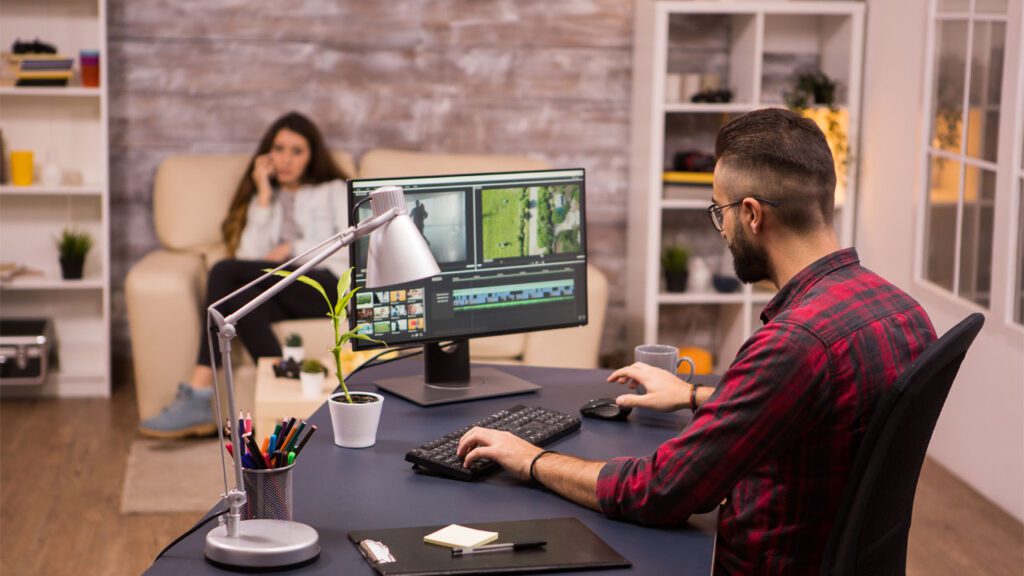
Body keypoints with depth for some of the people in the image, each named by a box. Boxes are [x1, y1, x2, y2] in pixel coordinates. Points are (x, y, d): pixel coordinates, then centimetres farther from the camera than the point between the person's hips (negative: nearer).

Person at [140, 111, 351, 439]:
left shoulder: (334, 191, 22)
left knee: (225, 272, -28)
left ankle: (198, 397, -34)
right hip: (282, 293, 4)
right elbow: (250, 255, 10)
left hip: (329, 285, -4)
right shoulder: (260, 199, 30)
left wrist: (293, 249, -3)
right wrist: (264, 196, 9)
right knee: (241, 299, -35)